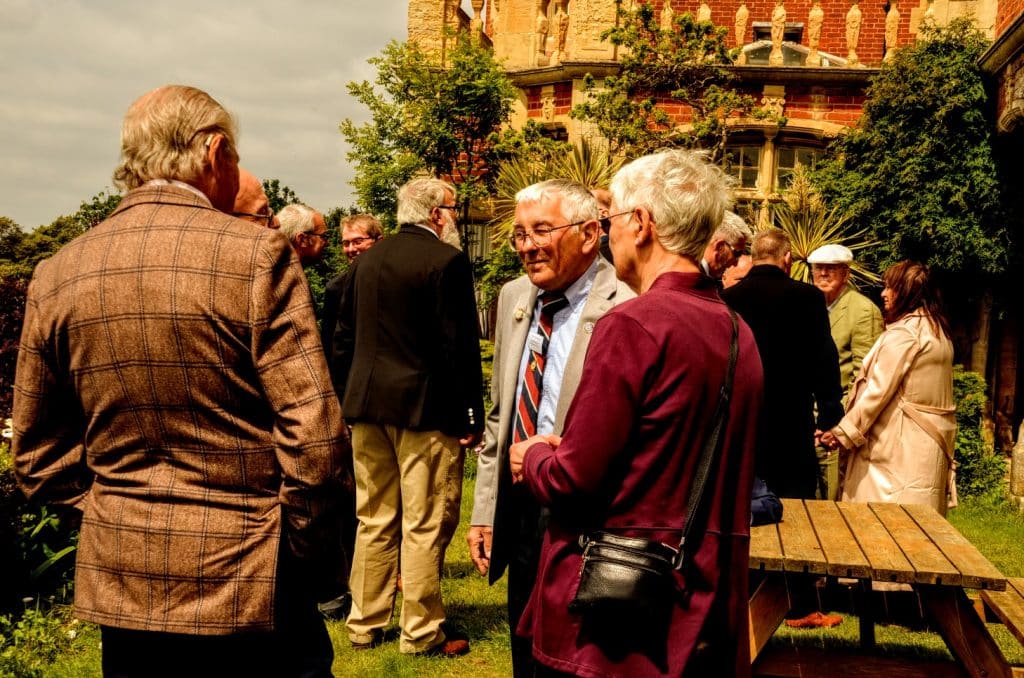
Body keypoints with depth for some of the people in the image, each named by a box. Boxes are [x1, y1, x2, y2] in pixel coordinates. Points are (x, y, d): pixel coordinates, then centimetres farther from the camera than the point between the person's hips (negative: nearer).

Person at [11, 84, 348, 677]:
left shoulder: (55, 275, 2)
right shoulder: (258, 254, -14)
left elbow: (38, 456, 8)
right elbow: (315, 436, -17)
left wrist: (123, 515, 12)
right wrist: (298, 560, -4)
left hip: (119, 586, 5)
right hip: (248, 585, -4)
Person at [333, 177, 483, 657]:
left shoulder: (368, 260, 9)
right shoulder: (447, 261, -11)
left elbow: (344, 338, 12)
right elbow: (460, 344, -14)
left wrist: (350, 400, 18)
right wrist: (472, 417, -9)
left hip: (368, 406, 7)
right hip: (426, 409, -6)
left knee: (373, 522, 14)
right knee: (424, 527, 1)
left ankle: (365, 626, 22)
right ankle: (421, 635, 9)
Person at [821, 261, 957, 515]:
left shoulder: (902, 333, -14)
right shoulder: (938, 330, 14)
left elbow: (878, 389, -16)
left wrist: (844, 432, -10)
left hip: (900, 444, -9)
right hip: (931, 444, 9)